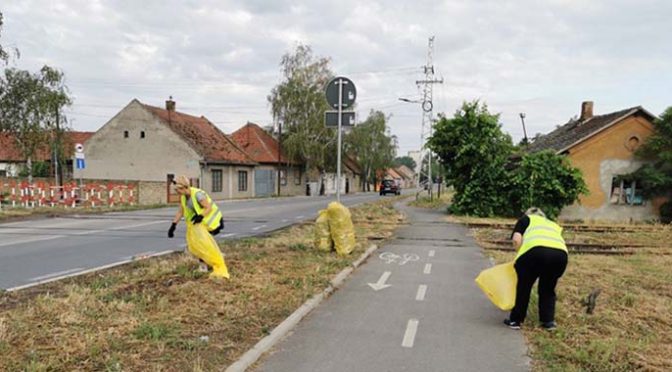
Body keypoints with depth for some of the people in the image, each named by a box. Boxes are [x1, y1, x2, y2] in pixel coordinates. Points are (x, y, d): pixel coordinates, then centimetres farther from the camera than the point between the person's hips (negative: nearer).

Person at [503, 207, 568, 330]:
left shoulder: (526, 218, 30)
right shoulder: (553, 225, 41)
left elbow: (516, 240, 11)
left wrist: (522, 257, 25)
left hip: (537, 250, -4)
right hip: (560, 254, 4)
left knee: (523, 286, 16)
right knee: (548, 288, 27)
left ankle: (515, 320, 24)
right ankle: (549, 321, 27)